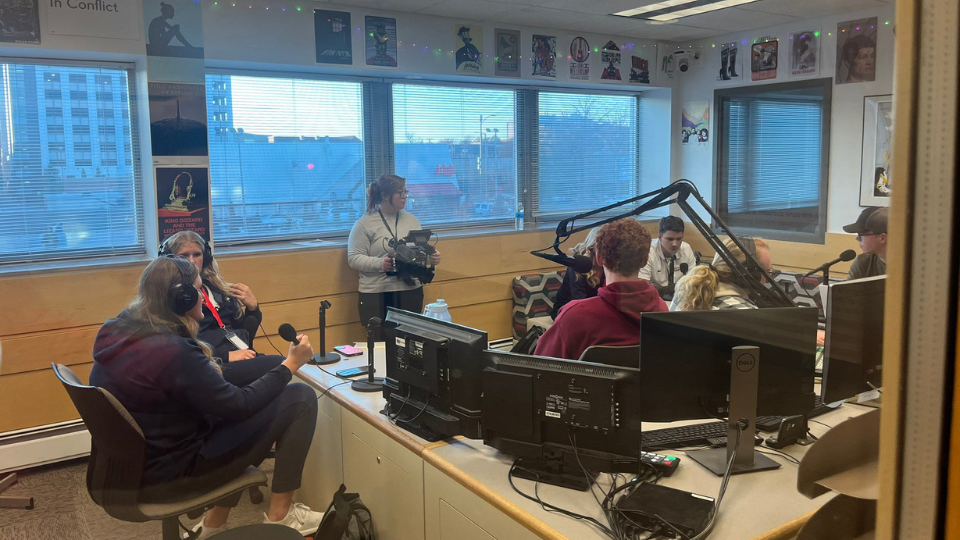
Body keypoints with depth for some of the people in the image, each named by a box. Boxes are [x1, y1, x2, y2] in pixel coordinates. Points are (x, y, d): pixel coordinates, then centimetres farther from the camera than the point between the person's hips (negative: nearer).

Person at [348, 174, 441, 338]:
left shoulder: (411, 219, 12)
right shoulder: (365, 223, -3)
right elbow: (354, 258, -8)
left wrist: (431, 256, -7)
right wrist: (379, 263, -24)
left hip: (411, 290, 5)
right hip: (377, 294, -4)